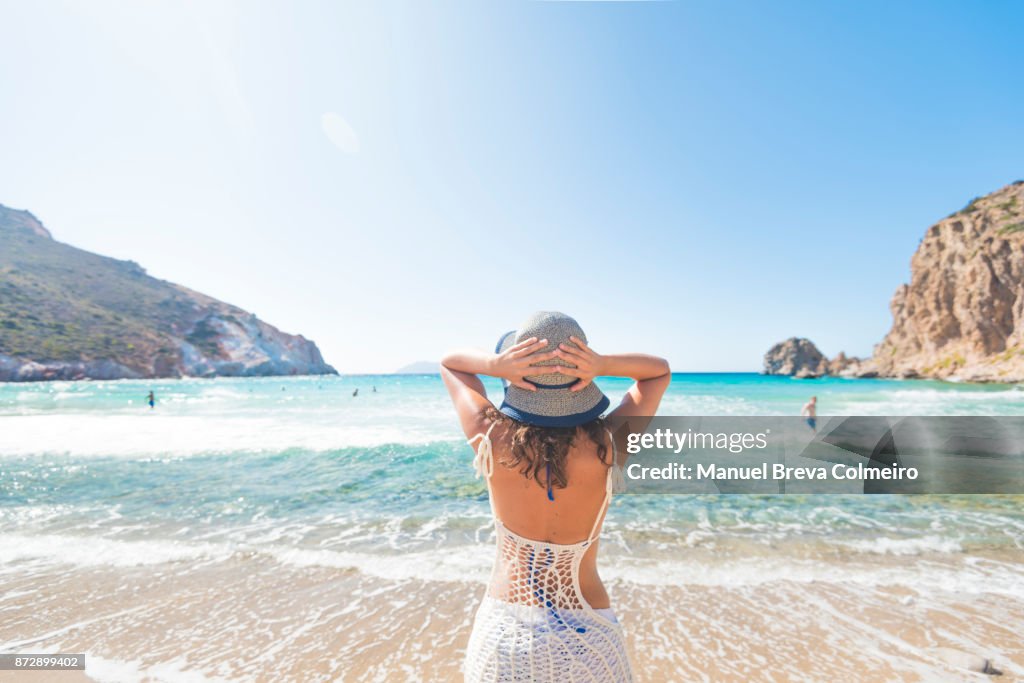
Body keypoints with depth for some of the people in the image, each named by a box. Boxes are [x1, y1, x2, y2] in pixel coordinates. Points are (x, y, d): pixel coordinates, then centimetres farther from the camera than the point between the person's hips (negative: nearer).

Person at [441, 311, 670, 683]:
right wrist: (603, 365, -24)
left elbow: (449, 362, -3)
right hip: (585, 638, -1)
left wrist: (496, 365, -24)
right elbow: (660, 370, -4)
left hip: (502, 633, 1)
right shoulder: (607, 447, -22)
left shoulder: (493, 439, -21)